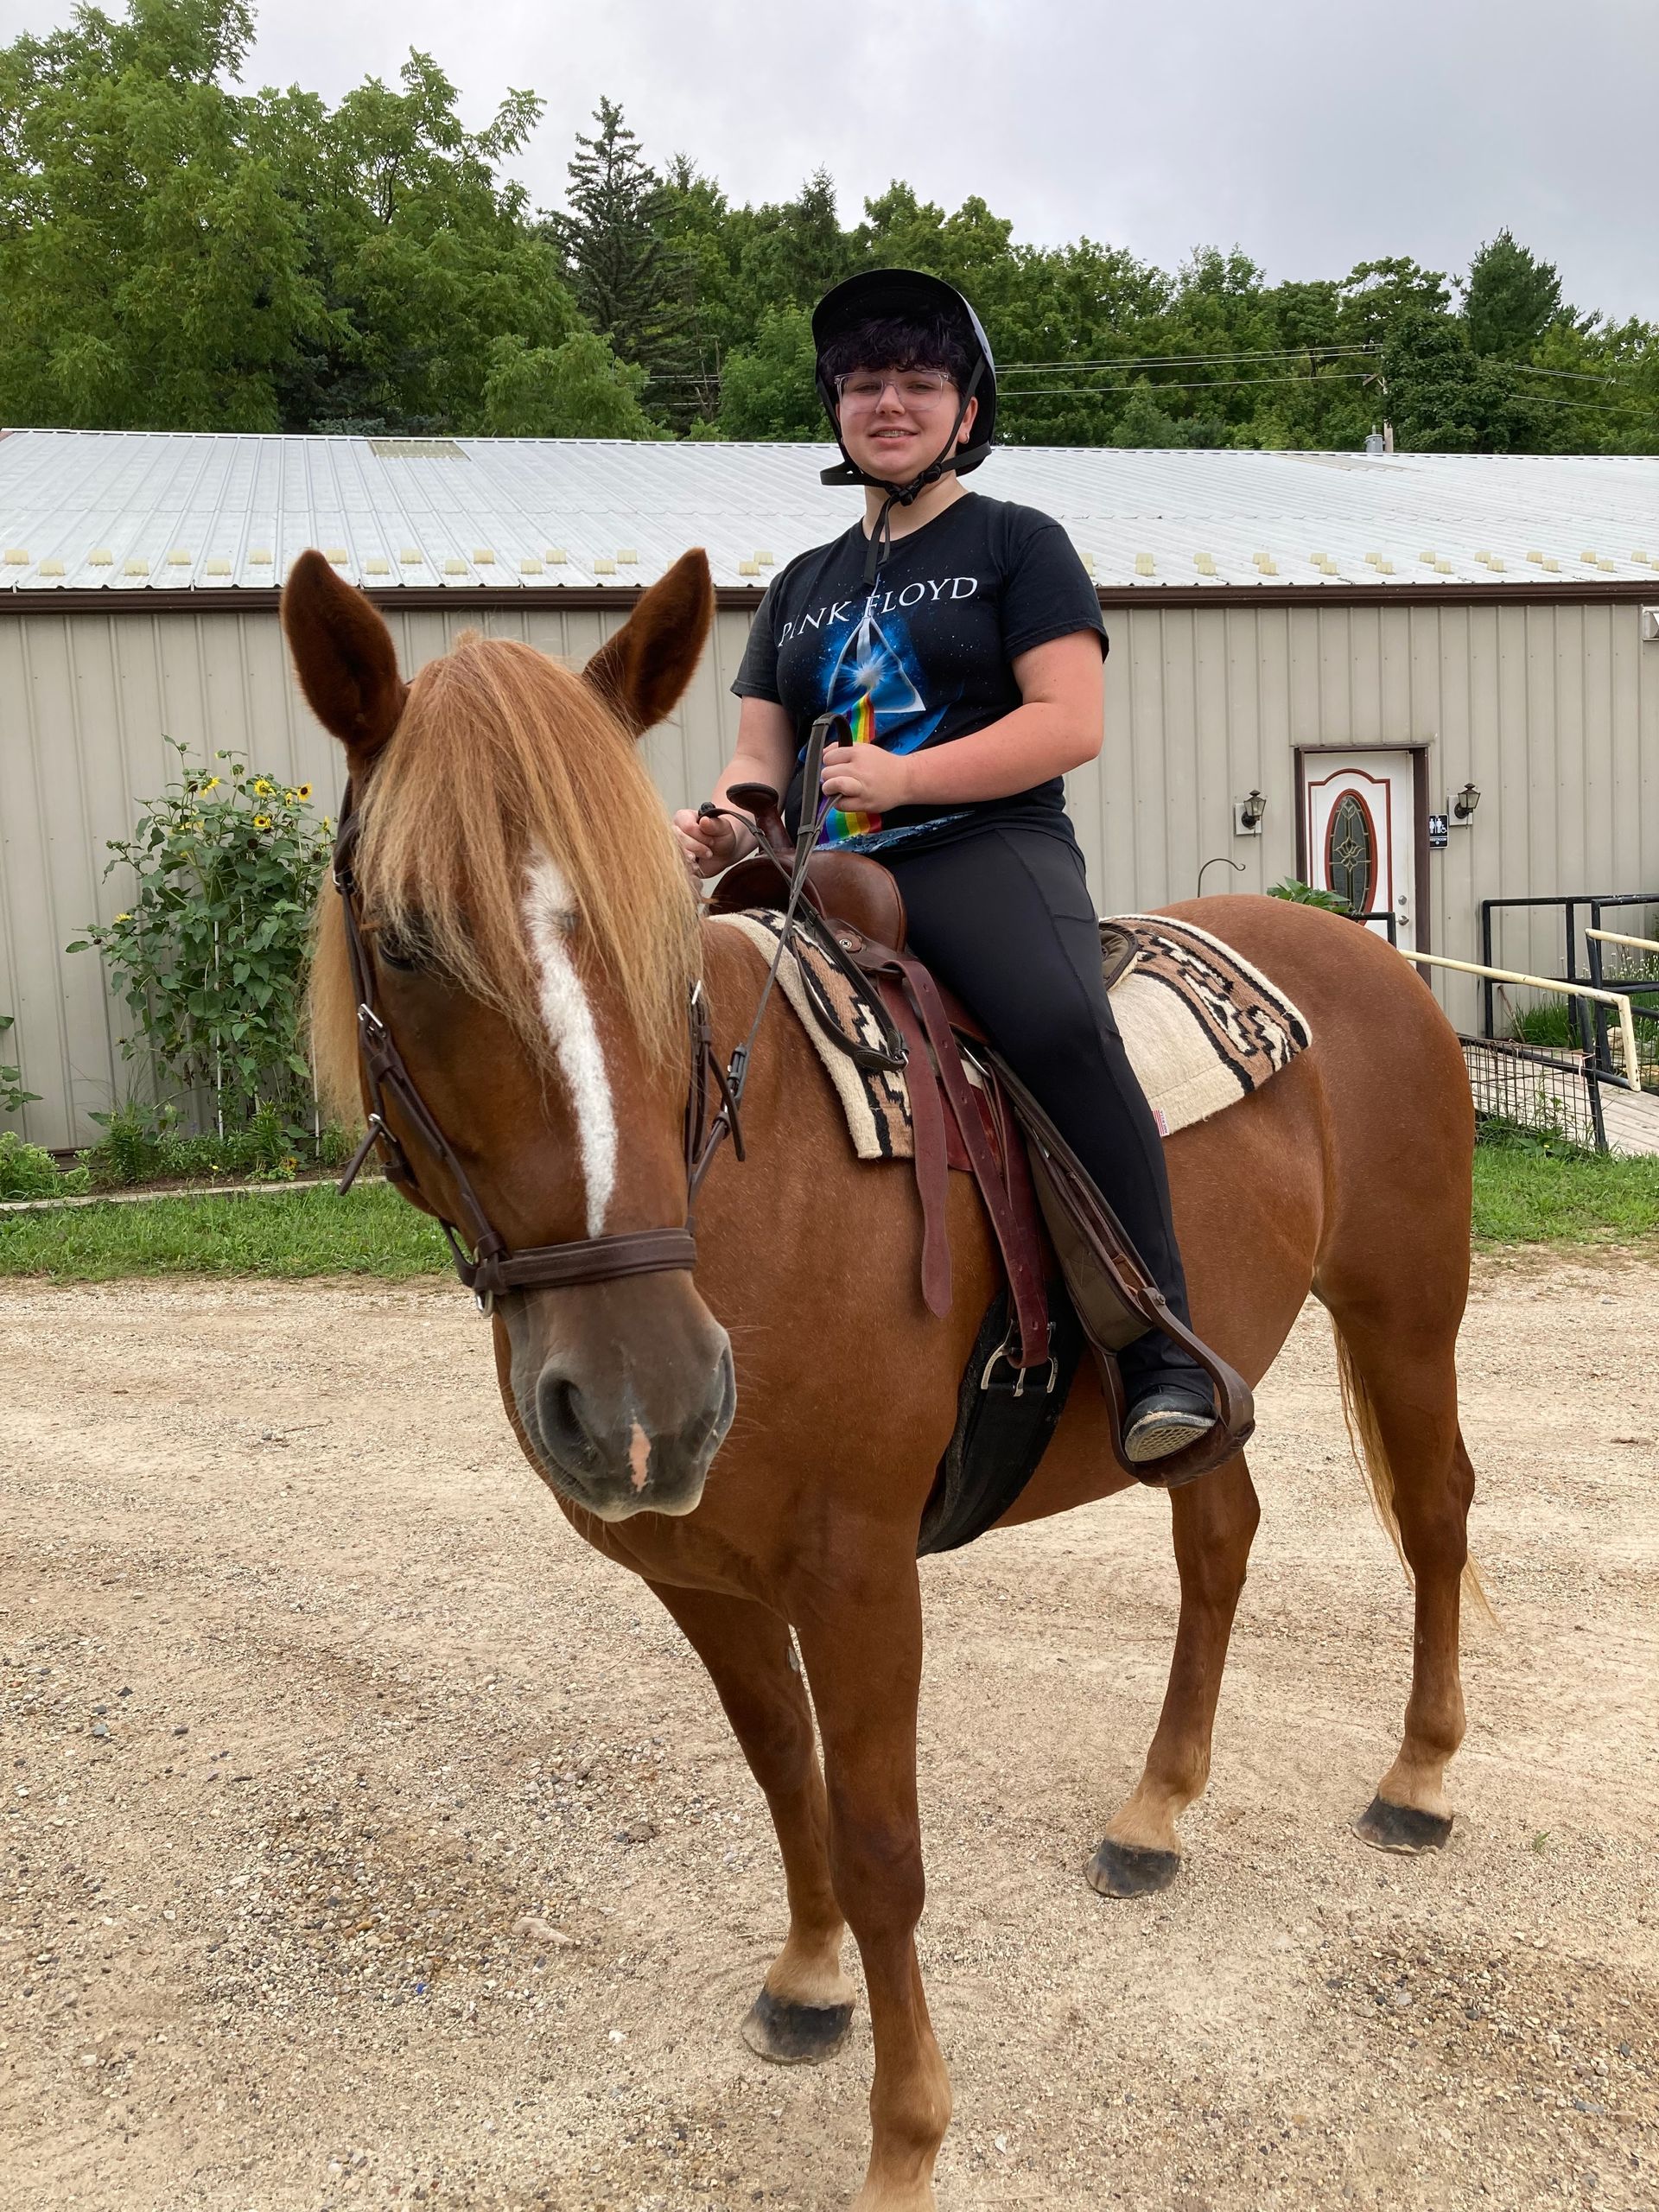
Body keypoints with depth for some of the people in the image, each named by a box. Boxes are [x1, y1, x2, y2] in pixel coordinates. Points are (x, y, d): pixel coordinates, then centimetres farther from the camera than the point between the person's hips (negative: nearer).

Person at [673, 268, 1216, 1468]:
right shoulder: (802, 586, 25)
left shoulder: (1017, 543, 9)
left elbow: (1072, 722, -4)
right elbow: (761, 756, 20)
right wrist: (724, 825, -4)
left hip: (985, 852, -6)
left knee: (1062, 1026, -35)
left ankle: (1163, 1345, -27)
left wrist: (904, 778, -16)